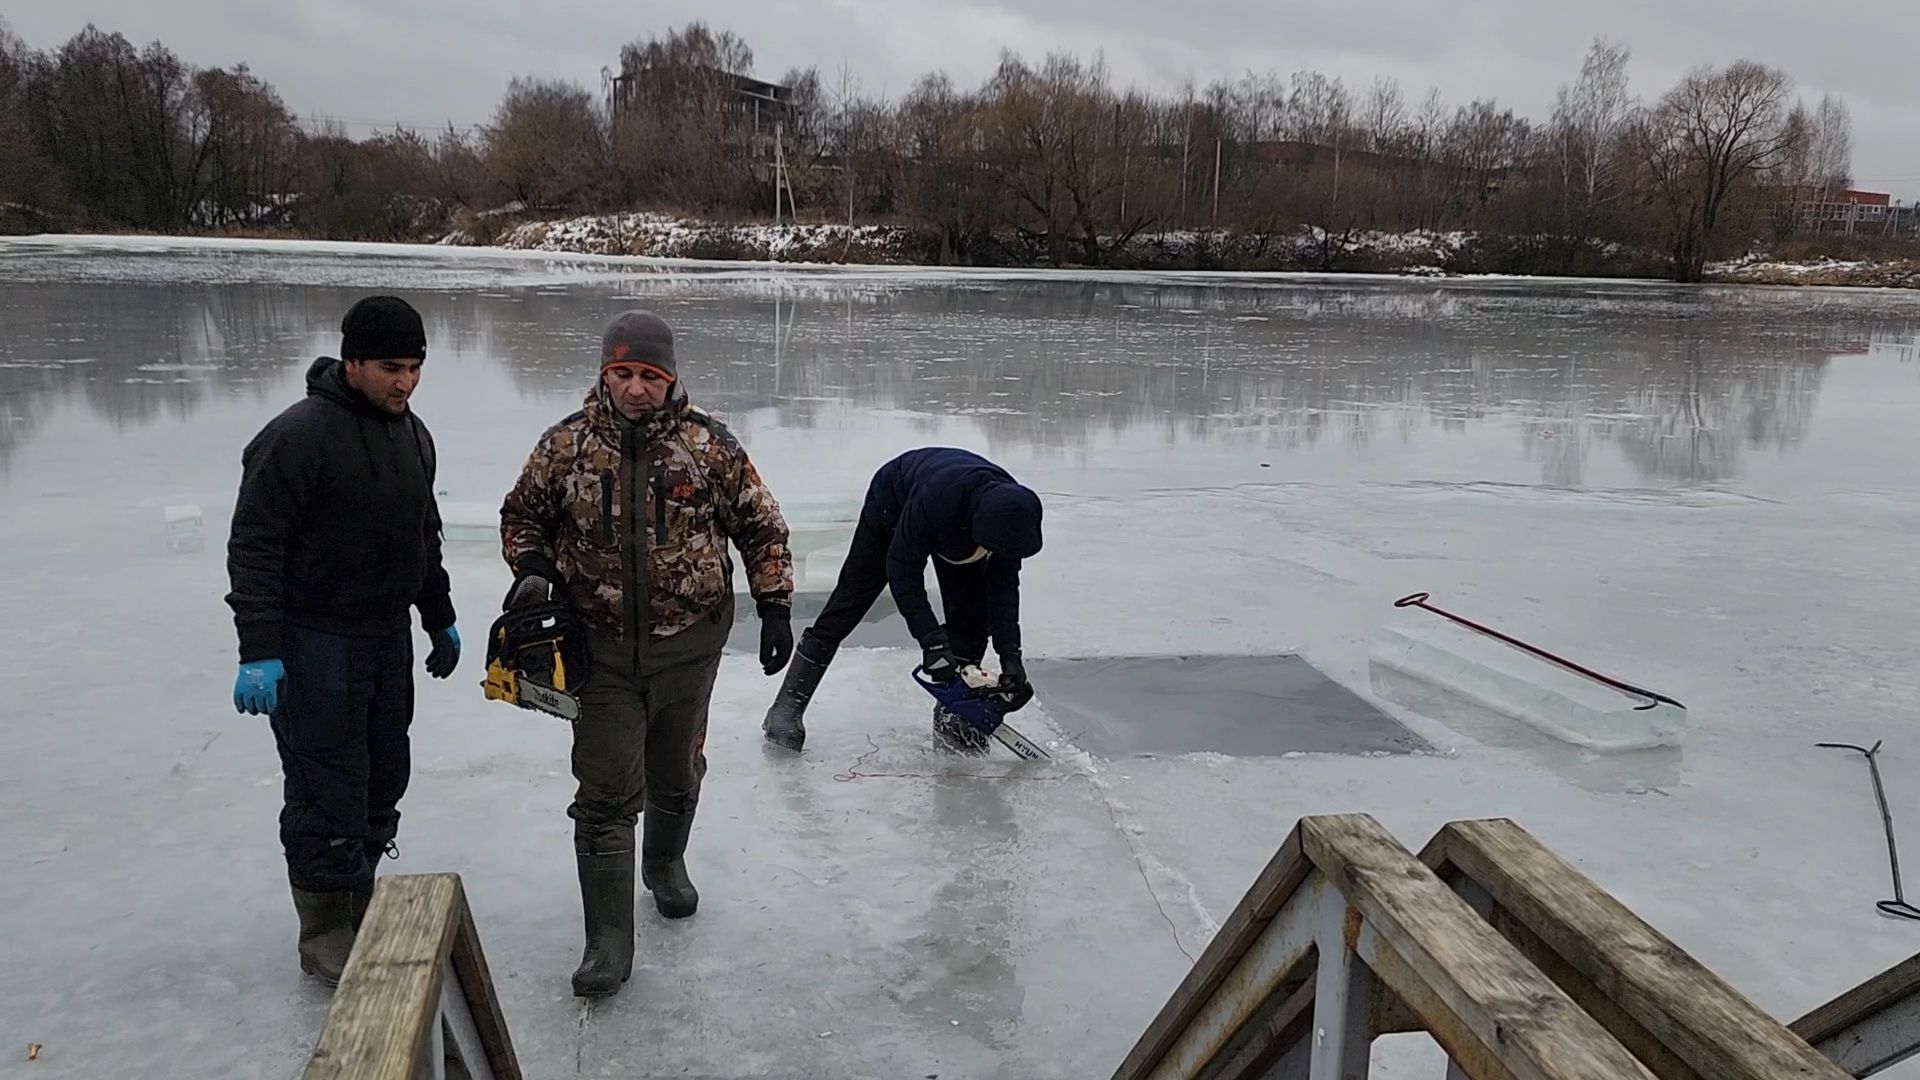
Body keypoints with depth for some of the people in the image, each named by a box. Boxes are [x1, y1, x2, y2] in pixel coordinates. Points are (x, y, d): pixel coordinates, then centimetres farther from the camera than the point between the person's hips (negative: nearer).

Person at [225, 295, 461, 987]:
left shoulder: (412, 434, 9)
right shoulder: (299, 435, -17)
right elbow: (254, 548, -18)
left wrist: (440, 619, 24)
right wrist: (259, 651, -22)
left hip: (389, 639, 8)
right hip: (315, 645, -8)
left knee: (383, 781, 14)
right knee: (328, 793, -3)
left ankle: (360, 908, 30)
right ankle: (327, 937, 12)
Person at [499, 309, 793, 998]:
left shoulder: (709, 444, -7)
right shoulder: (566, 445, -5)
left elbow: (760, 525, 2)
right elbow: (522, 516, 10)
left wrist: (775, 606, -2)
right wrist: (532, 569, -9)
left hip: (689, 646, 1)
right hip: (602, 650, -1)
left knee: (676, 778, 20)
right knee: (606, 797, -3)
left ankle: (665, 864, 49)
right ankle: (609, 943, 4)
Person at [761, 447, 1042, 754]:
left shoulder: (1010, 512, -31)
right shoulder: (935, 498, -47)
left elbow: (1004, 586, -21)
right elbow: (902, 568, -36)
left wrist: (1010, 654, -26)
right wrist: (931, 639, -38)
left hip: (958, 529, 4)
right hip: (893, 506, -4)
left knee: (972, 614, -7)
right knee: (850, 601, -6)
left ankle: (951, 714, 5)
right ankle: (786, 708, 0)